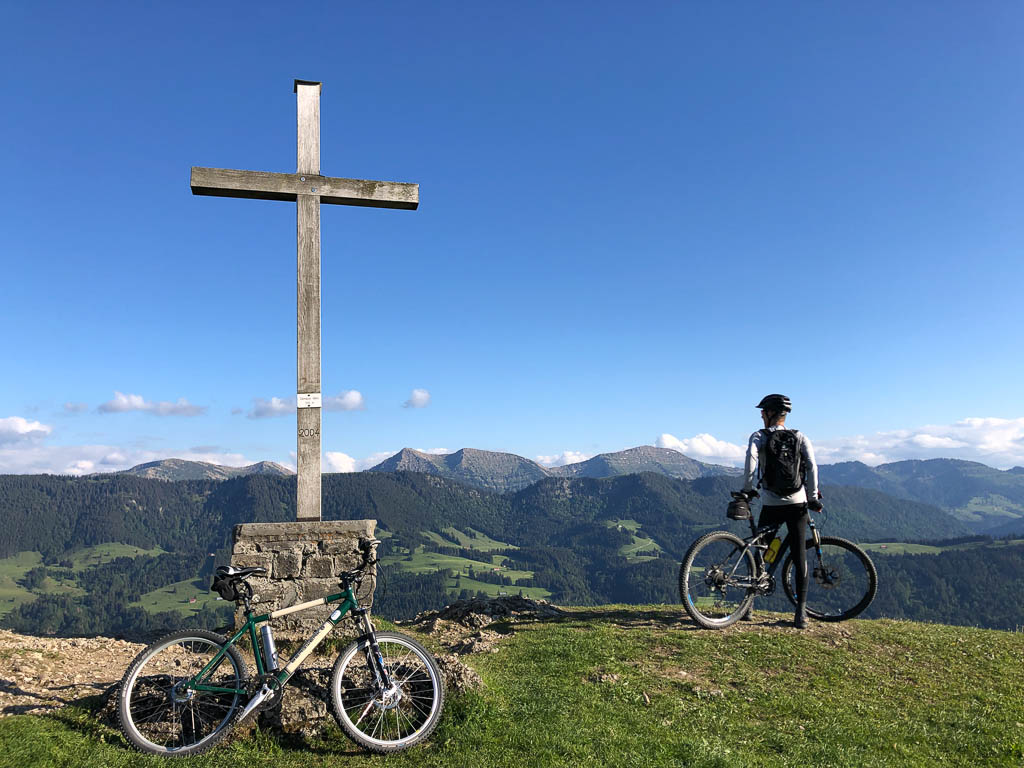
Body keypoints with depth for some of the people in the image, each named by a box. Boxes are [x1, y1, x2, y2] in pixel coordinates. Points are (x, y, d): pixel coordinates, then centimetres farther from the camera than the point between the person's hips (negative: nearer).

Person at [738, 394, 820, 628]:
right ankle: (801, 612, -1)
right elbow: (812, 466, -7)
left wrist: (747, 490, -6)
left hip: (771, 505, -1)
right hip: (797, 504, 2)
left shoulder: (759, 436, -1)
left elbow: (751, 461, -18)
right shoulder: (800, 438, 6)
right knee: (799, 558, 4)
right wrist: (813, 498, -2)